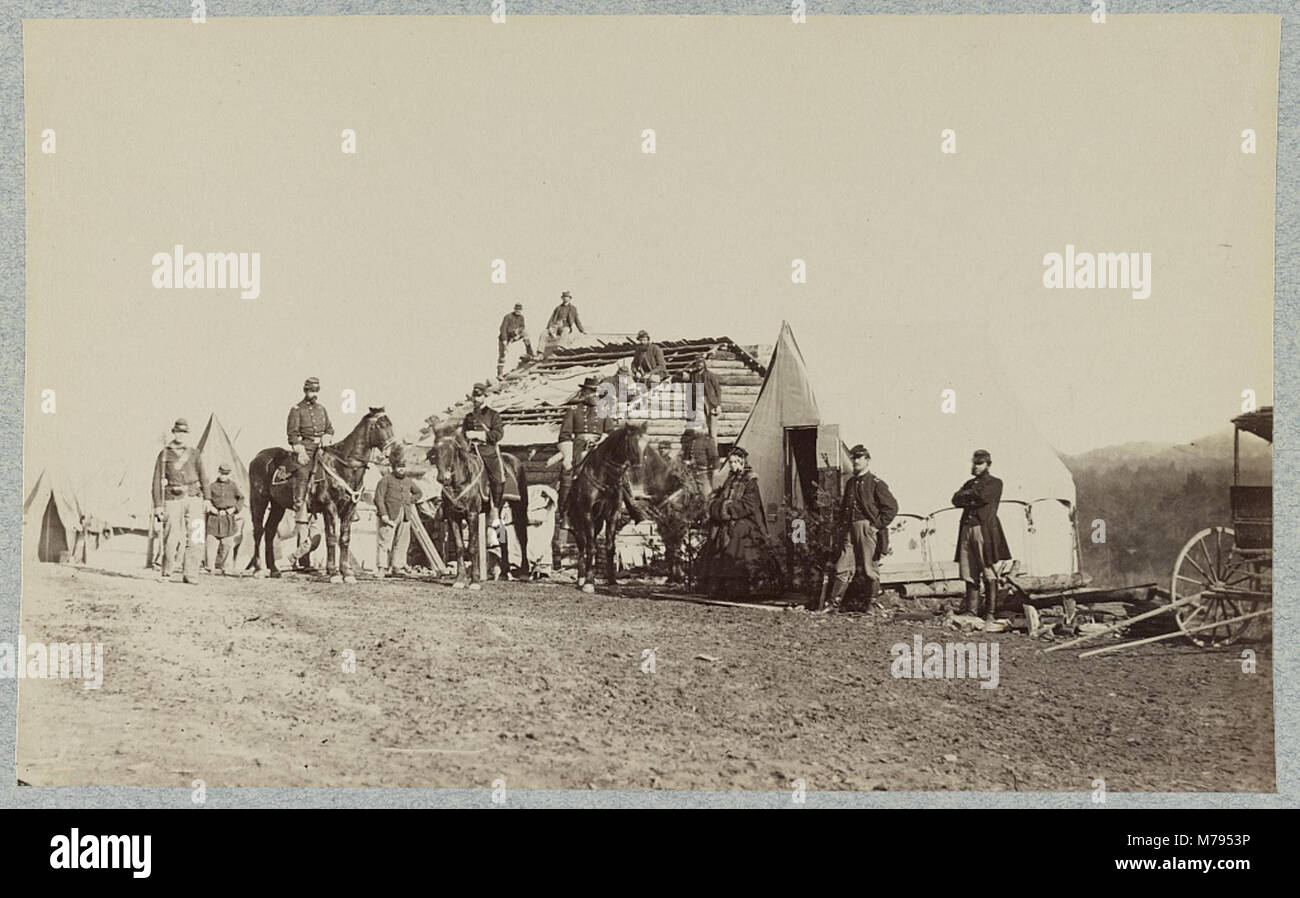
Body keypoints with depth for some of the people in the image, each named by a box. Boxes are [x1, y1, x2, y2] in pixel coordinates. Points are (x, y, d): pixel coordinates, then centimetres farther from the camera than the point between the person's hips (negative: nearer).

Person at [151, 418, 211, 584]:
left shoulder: (194, 454, 12)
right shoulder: (164, 455, 8)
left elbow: (203, 477, 12)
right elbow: (157, 481, 6)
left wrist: (207, 499, 3)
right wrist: (158, 505, 0)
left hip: (193, 497, 1)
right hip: (173, 499, -1)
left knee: (193, 538, -4)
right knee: (170, 539, -5)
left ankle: (189, 574, 0)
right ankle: (166, 574, 7)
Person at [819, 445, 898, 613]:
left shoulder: (876, 484, -4)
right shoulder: (850, 483, 16)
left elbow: (892, 507, -7)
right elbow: (843, 506, 27)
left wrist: (878, 525, -10)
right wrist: (843, 524, 14)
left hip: (866, 528, -6)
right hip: (850, 530, 6)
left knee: (868, 568, 0)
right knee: (843, 567, 2)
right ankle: (834, 603, 2)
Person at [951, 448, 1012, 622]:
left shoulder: (995, 483, 5)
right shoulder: (969, 483, 22)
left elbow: (982, 496, -13)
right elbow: (956, 500, 7)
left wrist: (967, 495, 2)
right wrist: (972, 499, -9)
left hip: (985, 530, -6)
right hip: (967, 529, 6)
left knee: (988, 573, -6)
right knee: (969, 573, 4)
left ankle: (990, 613, -4)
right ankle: (971, 611, 8)